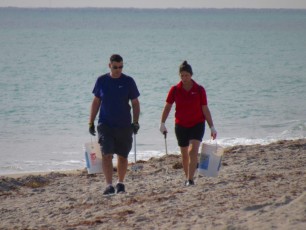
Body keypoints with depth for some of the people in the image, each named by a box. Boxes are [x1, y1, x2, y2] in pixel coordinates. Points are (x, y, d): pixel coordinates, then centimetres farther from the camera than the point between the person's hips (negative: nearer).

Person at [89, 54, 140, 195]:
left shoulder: (128, 81, 0)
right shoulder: (102, 81, 3)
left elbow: (135, 103, 4)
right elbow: (96, 102, 10)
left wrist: (135, 122, -5)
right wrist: (91, 122, 7)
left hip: (124, 125, 0)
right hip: (105, 125, 0)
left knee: (122, 156, 8)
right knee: (106, 155, -13)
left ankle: (120, 183, 25)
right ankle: (109, 185, -16)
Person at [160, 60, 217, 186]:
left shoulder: (199, 90, -5)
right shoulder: (175, 90, -2)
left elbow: (205, 109, -1)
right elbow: (167, 107, 3)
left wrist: (212, 127, -1)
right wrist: (162, 123, -7)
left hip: (197, 124, -2)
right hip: (181, 125, 2)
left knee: (193, 151, -20)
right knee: (184, 154, 11)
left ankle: (190, 179, -22)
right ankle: (187, 177, 28)